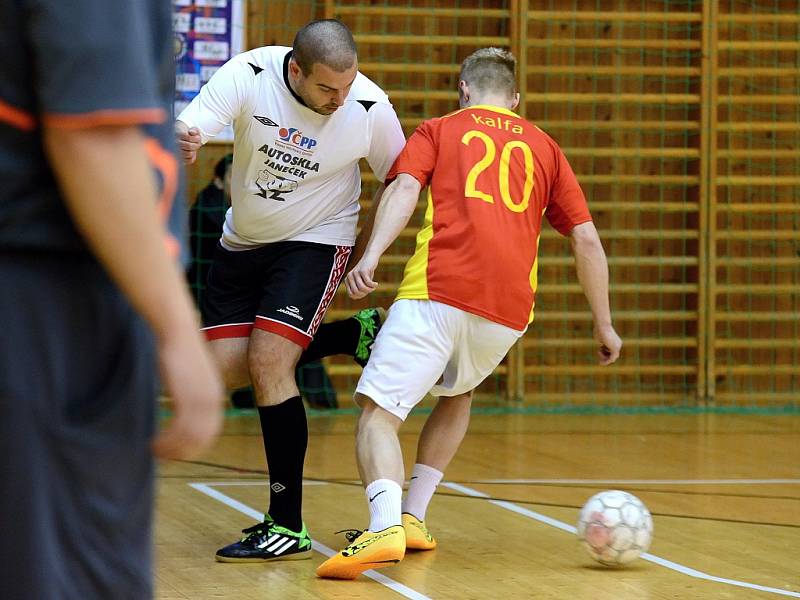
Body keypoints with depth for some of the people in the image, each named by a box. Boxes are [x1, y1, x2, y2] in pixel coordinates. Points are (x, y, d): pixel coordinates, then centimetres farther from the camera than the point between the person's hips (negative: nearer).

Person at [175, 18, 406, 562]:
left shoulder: (370, 108, -20)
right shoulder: (249, 74, -20)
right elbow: (190, 128, -28)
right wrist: (181, 140, -53)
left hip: (315, 242, -4)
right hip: (243, 241, 4)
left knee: (267, 362, -18)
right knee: (228, 369, -4)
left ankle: (288, 527, -11)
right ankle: (355, 336, 18)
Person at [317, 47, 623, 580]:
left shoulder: (438, 131, 18)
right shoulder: (542, 146, 26)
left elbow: (404, 190, -3)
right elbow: (587, 240, 20)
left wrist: (372, 255, -16)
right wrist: (604, 325, 25)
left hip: (440, 291, -4)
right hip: (510, 308, 4)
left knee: (378, 410, -6)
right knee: (457, 394, 31)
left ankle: (386, 526, -32)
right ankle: (413, 517, 22)